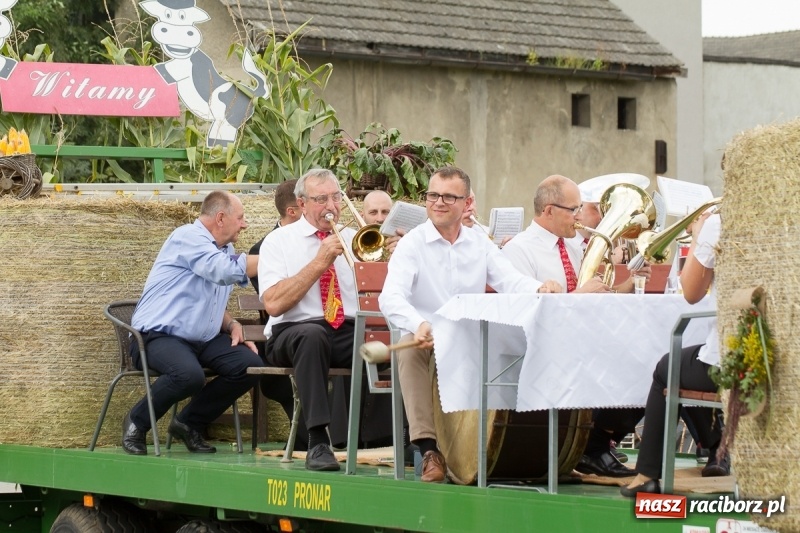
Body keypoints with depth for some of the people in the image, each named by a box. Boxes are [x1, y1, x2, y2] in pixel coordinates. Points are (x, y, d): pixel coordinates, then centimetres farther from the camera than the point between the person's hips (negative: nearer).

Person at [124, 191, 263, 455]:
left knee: (251, 365, -12)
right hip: (159, 335, -9)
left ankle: (190, 423, 6)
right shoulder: (188, 238, -11)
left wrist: (232, 324, 5)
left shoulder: (225, 250, 17)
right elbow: (225, 270, -27)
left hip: (203, 339, 9)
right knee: (190, 374, -37)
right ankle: (137, 422, -8)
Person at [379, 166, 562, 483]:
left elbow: (511, 282, 0)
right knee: (410, 348, -36)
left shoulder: (480, 245, 13)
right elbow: (391, 297, -16)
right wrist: (419, 325, -38)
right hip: (425, 339, -3)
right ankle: (428, 449, -37)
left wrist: (540, 289, -24)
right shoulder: (412, 244, 0)